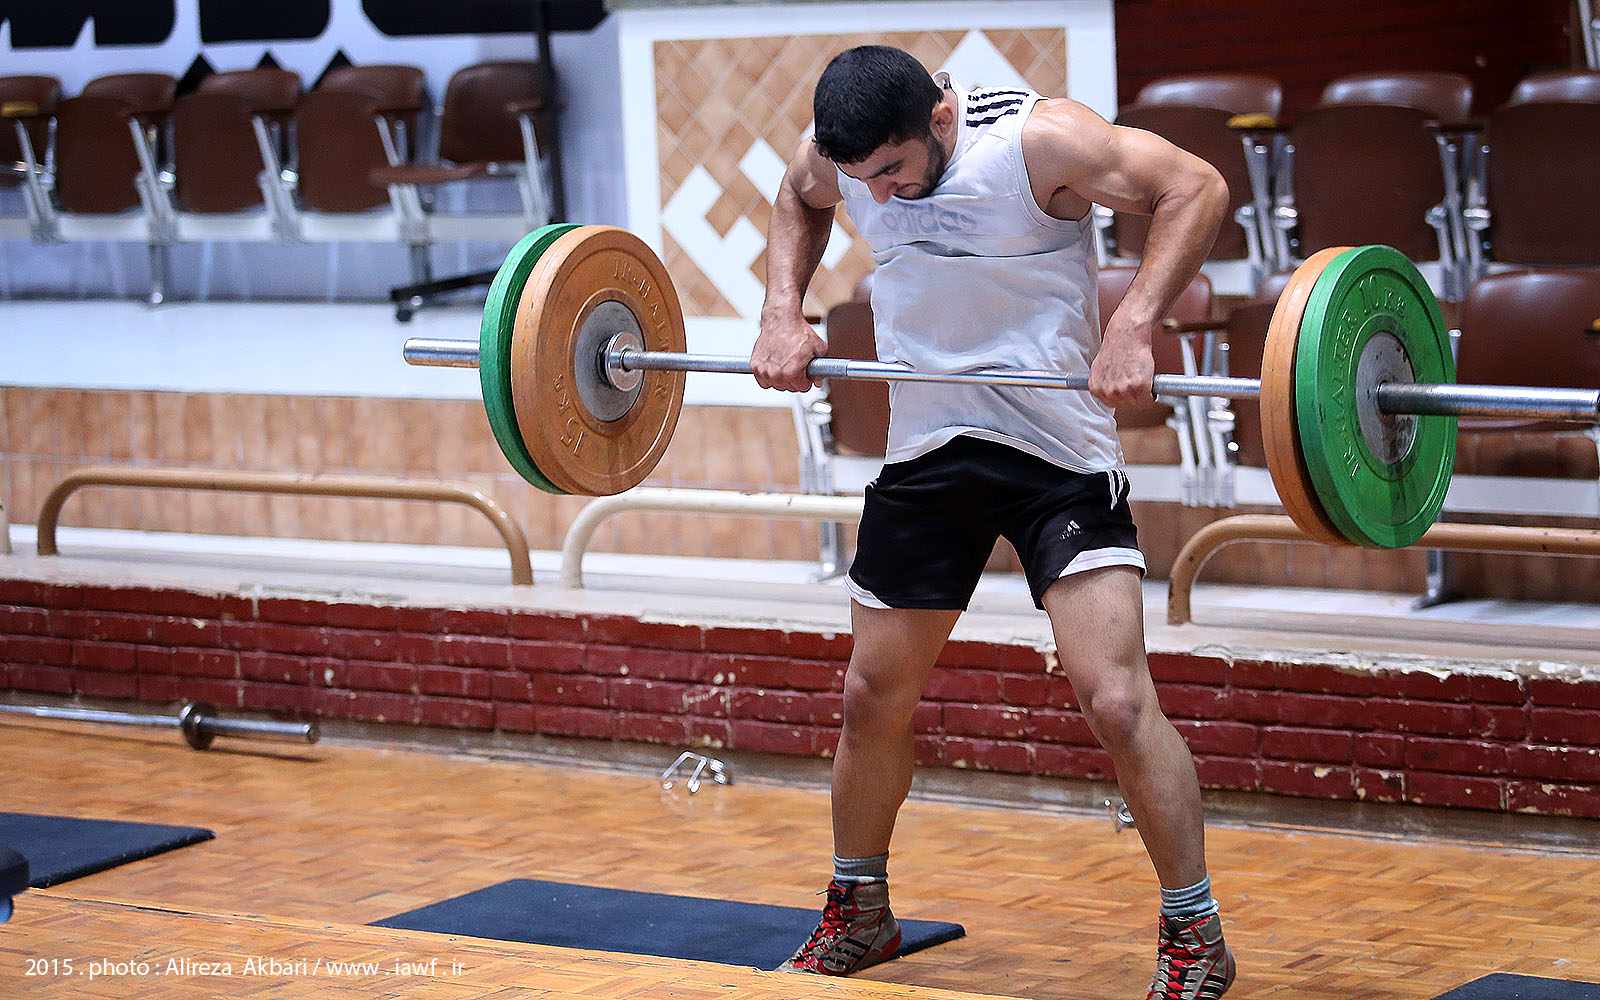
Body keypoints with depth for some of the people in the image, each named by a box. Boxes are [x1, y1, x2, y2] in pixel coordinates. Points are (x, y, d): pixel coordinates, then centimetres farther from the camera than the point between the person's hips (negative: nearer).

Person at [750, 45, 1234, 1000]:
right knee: (874, 697, 13)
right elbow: (796, 205, 20)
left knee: (1117, 698, -15)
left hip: (1058, 452, -5)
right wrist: (783, 312, 5)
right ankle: (857, 915, 34)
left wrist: (1133, 325, -29)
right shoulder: (839, 152, -4)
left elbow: (1196, 186, -19)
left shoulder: (1038, 139, -20)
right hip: (925, 451, 6)